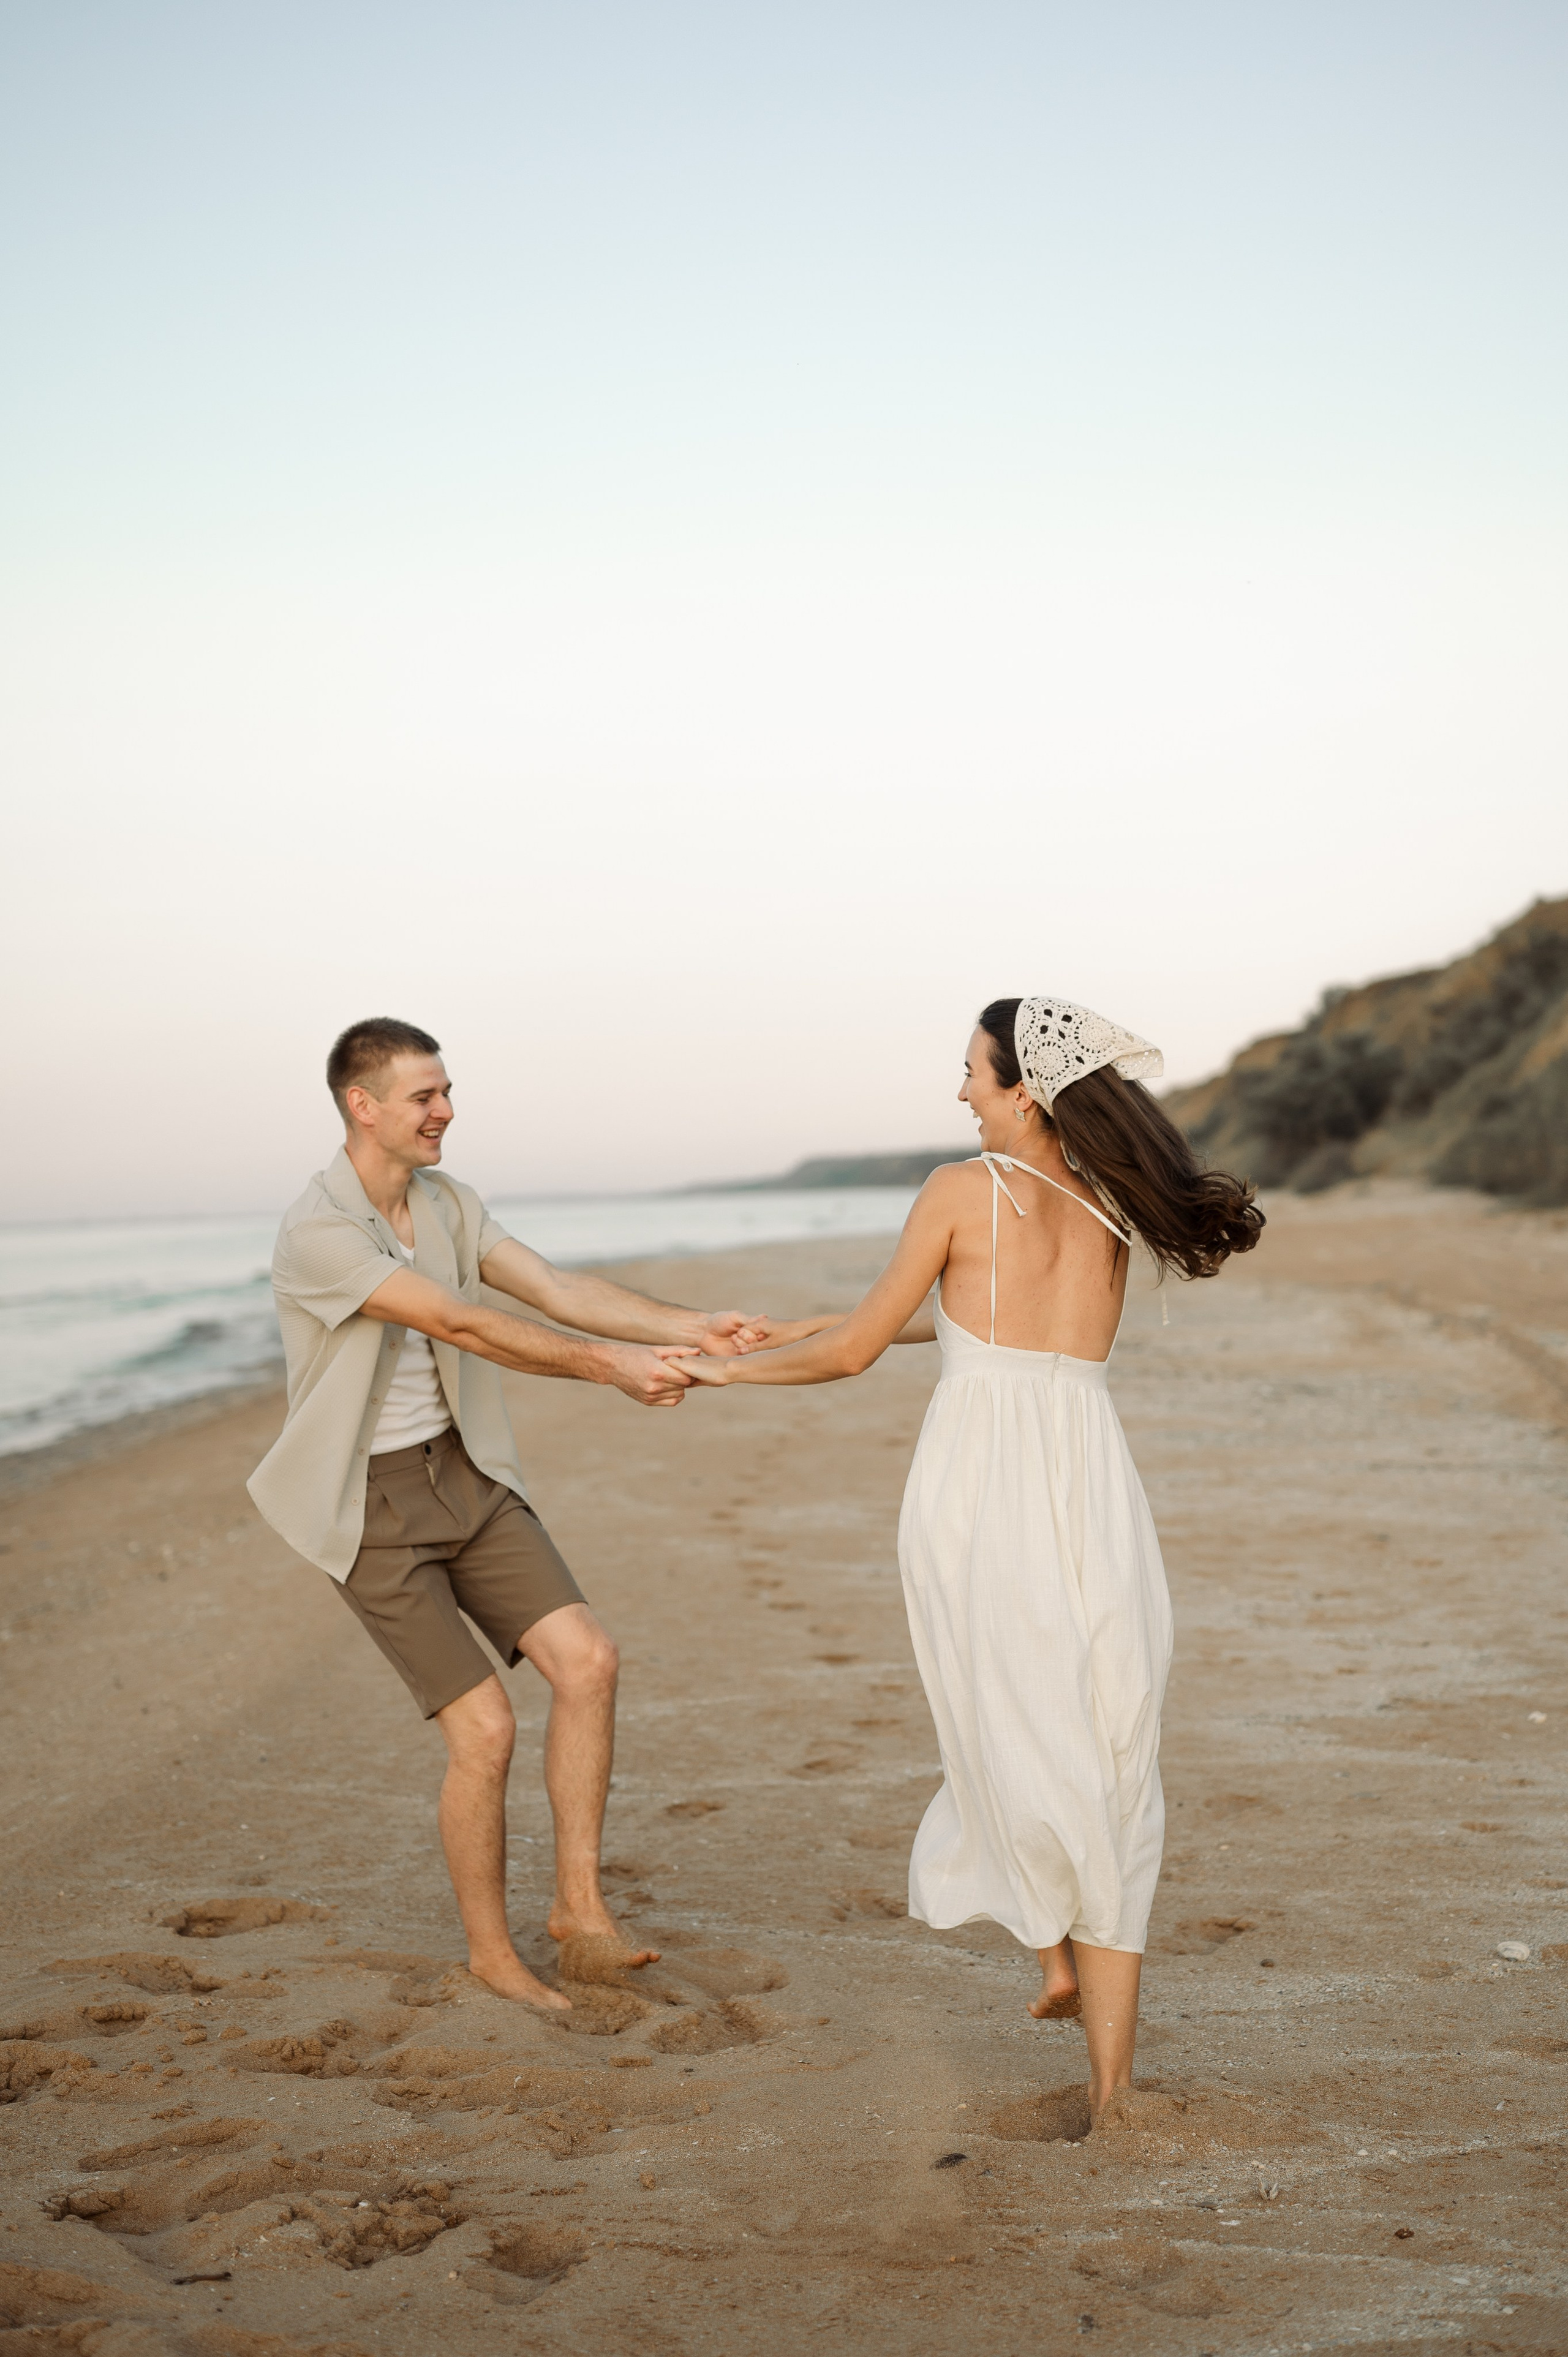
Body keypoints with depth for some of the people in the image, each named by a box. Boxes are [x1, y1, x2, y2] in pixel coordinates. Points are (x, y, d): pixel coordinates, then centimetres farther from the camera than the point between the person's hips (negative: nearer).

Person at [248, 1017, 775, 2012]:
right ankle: (491, 1950, 13)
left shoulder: (448, 1203, 4)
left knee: (587, 1659, -10)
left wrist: (693, 1328, -18)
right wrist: (610, 1366, -27)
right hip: (373, 1506, -7)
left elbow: (559, 1288, -5)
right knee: (486, 1727, -9)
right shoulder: (317, 1233, -21)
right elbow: (464, 1326, -26)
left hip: (466, 1475, 7)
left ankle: (581, 1903, 4)